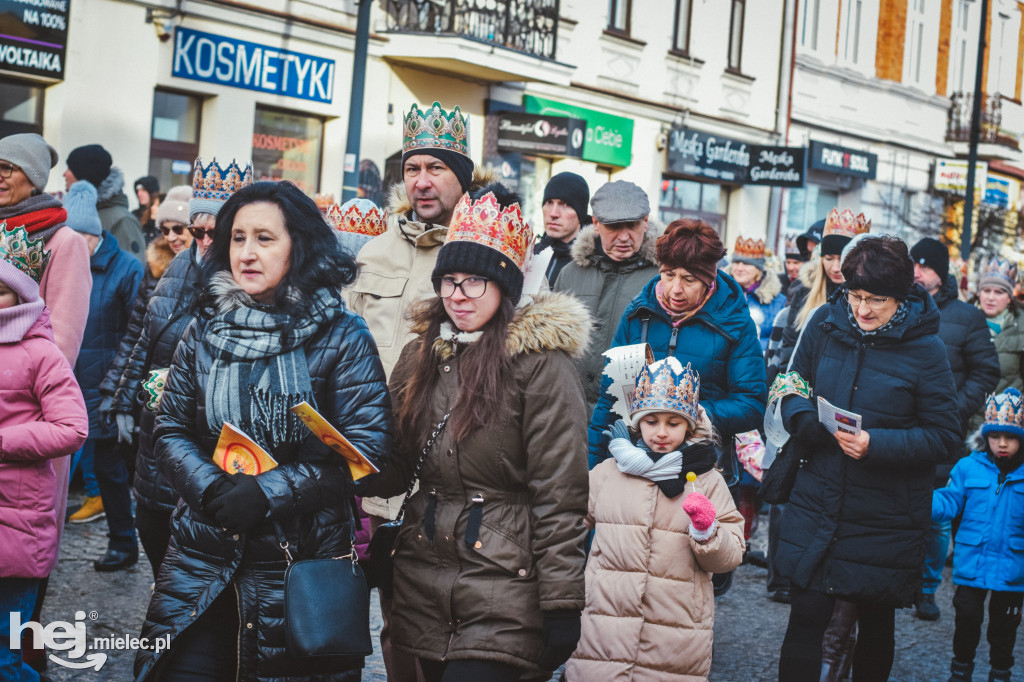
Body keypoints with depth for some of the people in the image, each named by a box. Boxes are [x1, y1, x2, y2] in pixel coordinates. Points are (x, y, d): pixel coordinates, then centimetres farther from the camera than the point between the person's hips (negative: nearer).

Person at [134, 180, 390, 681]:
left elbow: (367, 447, -11)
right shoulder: (205, 331, 6)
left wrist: (268, 493, -18)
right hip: (203, 561, 3)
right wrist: (213, 489, -14)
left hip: (303, 564, -3)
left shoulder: (341, 337, -5)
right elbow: (170, 431, 7)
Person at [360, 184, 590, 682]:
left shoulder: (540, 364, -9)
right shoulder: (421, 354, 11)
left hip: (502, 586, -6)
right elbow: (394, 470, 17)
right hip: (423, 581, 6)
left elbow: (560, 493, -11)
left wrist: (562, 603, -13)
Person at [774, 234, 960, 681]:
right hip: (817, 502, 2)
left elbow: (944, 434, -9)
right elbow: (794, 384, 11)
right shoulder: (826, 323, -2)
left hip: (885, 517, -2)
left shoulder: (924, 349, -11)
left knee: (876, 623, 15)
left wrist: (877, 444, -23)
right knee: (805, 618, -3)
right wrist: (802, 418, -12)